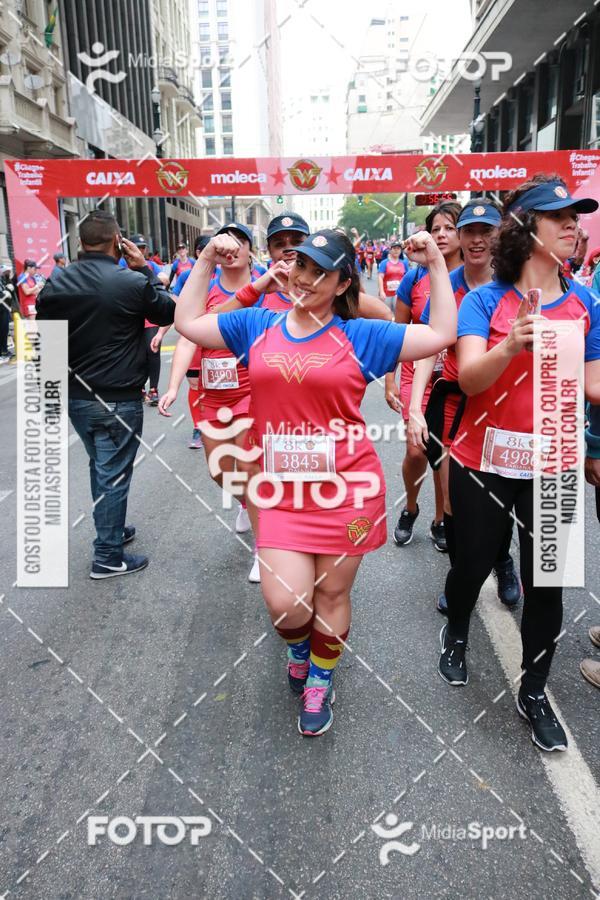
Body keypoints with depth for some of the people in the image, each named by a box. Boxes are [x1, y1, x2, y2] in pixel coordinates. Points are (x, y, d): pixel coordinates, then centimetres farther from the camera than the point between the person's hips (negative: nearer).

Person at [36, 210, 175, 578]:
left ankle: (112, 529, 39)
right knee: (113, 475, 4)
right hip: (119, 400, -6)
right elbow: (170, 312, 0)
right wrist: (145, 270, 3)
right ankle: (108, 557, 14)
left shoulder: (55, 284, 0)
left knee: (101, 467, 23)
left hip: (75, 397, 6)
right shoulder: (133, 282, -17)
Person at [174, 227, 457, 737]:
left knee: (331, 597, 11)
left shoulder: (359, 335, 0)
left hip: (347, 487, -1)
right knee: (285, 603, -5)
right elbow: (187, 323, 15)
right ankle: (298, 647, 36)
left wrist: (436, 265, -3)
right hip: (283, 490, 2)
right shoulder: (257, 325, 8)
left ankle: (320, 684, 40)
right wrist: (207, 262, 11)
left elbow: (442, 335, 0)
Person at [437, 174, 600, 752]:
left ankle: (533, 693, 29)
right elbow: (469, 379, -20)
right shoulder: (485, 300, -7)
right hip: (484, 464, -2)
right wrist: (512, 344, -37)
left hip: (551, 467, 3)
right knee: (473, 564, 15)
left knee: (546, 584, 7)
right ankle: (456, 635, 47)